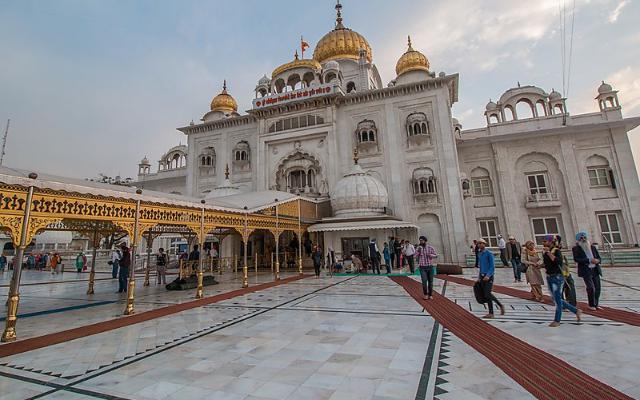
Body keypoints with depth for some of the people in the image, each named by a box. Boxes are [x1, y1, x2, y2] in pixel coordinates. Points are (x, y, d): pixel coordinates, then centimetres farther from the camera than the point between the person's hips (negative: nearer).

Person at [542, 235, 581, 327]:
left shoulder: (556, 251, -13)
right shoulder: (544, 251, 6)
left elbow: (558, 262, -30)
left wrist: (549, 253, -30)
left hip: (557, 277, -8)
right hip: (549, 277, 8)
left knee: (557, 299, 2)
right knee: (557, 299, 15)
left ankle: (557, 321, 12)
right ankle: (576, 311, 32)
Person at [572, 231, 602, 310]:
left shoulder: (592, 247, 12)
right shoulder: (576, 249, -3)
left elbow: (598, 257, 14)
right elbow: (576, 259, -13)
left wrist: (597, 260, -10)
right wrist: (589, 260, -18)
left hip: (595, 270, 5)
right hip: (586, 271, -5)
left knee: (597, 287, 3)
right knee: (590, 287, -10)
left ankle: (596, 304, 19)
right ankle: (591, 305, 5)